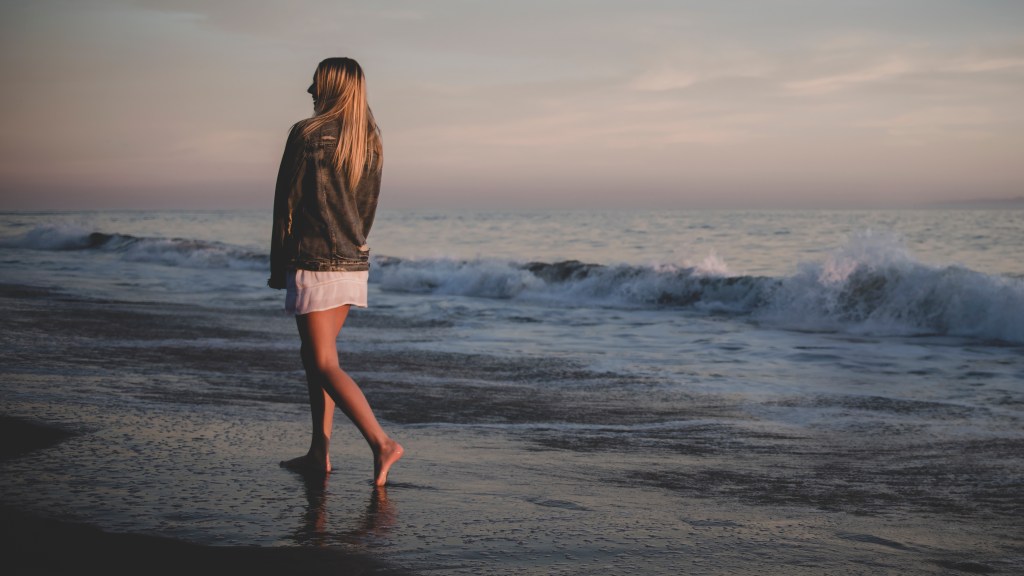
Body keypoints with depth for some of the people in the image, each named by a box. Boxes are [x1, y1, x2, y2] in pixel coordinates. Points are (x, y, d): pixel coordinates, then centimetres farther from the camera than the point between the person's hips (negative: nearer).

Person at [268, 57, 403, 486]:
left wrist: (278, 267, 0)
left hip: (314, 262, -7)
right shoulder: (370, 141, 9)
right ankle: (319, 453, 18)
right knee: (314, 355, 16)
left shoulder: (307, 134, -11)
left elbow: (286, 205, -8)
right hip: (354, 263, 7)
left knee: (325, 365, -5)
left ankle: (381, 443, -16)